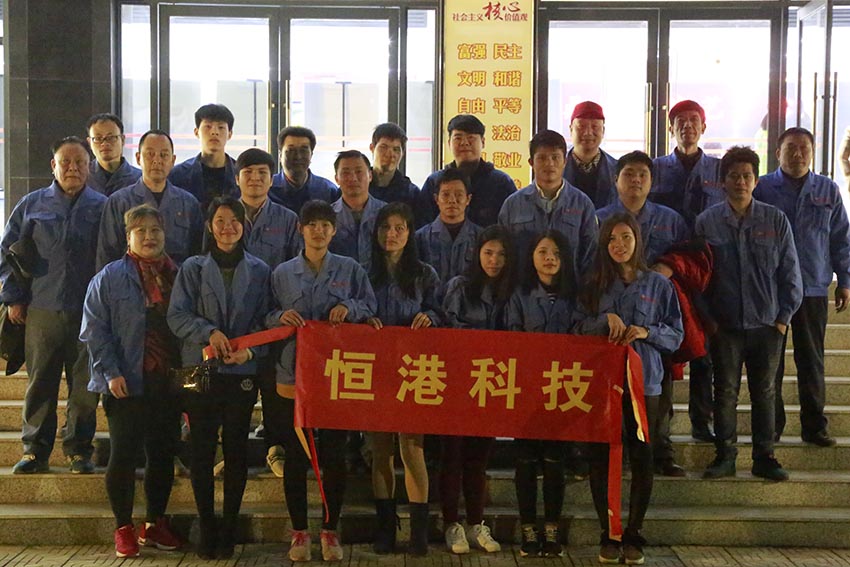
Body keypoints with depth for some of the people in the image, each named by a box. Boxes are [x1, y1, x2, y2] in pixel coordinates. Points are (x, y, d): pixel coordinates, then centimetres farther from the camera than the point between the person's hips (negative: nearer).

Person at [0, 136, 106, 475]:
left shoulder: (103, 207, 6)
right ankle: (36, 451, 15)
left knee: (85, 386, 3)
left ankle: (79, 450, 15)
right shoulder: (32, 205, 9)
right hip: (41, 311, 1)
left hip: (88, 313, -1)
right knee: (40, 384, 5)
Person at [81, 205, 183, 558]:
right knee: (124, 455, 0)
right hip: (127, 383, -4)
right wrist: (110, 372, -14)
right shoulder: (109, 278, -1)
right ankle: (124, 529, 13)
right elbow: (94, 330, -6)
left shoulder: (178, 277, 10)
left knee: (163, 454, 9)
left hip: (168, 381, 4)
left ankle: (154, 524, 23)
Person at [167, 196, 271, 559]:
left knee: (236, 450, 4)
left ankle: (229, 528, 14)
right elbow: (176, 315, -1)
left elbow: (265, 321, 5)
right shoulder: (193, 268, 6)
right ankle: (206, 527, 12)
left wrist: (250, 351, -13)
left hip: (242, 372, 0)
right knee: (202, 450, 2)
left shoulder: (259, 271, 8)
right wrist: (208, 332, -17)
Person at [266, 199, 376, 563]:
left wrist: (349, 308, -11)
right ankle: (299, 532, 17)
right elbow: (267, 318, 10)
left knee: (334, 455, 4)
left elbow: (370, 309, 8)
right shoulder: (282, 273, 7)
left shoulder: (350, 270, 6)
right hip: (293, 373, 1)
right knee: (295, 456, 4)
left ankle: (330, 530, 18)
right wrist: (281, 317, -12)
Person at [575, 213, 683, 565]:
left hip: (643, 381, -1)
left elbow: (676, 334, 5)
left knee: (641, 458, 0)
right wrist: (605, 319, -12)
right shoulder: (594, 285, 9)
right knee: (600, 457, 1)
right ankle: (608, 536, 11)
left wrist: (647, 331, -12)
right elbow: (578, 331, 5)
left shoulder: (658, 284, 6)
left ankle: (633, 536, 11)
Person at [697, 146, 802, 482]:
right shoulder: (707, 221, 0)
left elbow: (790, 272, 5)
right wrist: (706, 318, 0)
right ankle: (725, 456, 16)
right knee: (725, 392, 5)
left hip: (767, 324, 1)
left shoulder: (775, 220, 1)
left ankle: (764, 457, 18)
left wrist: (784, 316, 0)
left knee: (765, 392, 8)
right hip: (725, 325, 0)